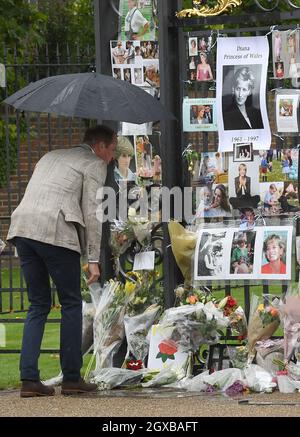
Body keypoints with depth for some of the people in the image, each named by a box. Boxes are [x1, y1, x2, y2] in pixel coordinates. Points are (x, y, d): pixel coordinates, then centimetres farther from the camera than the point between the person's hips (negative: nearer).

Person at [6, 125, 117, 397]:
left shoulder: (51, 157, 30)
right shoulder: (94, 165, 7)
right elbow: (91, 214, -1)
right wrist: (93, 259, -1)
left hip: (22, 230, 7)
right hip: (55, 232, -7)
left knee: (38, 305, 11)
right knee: (71, 303, 5)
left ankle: (29, 379, 1)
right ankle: (72, 378, 5)